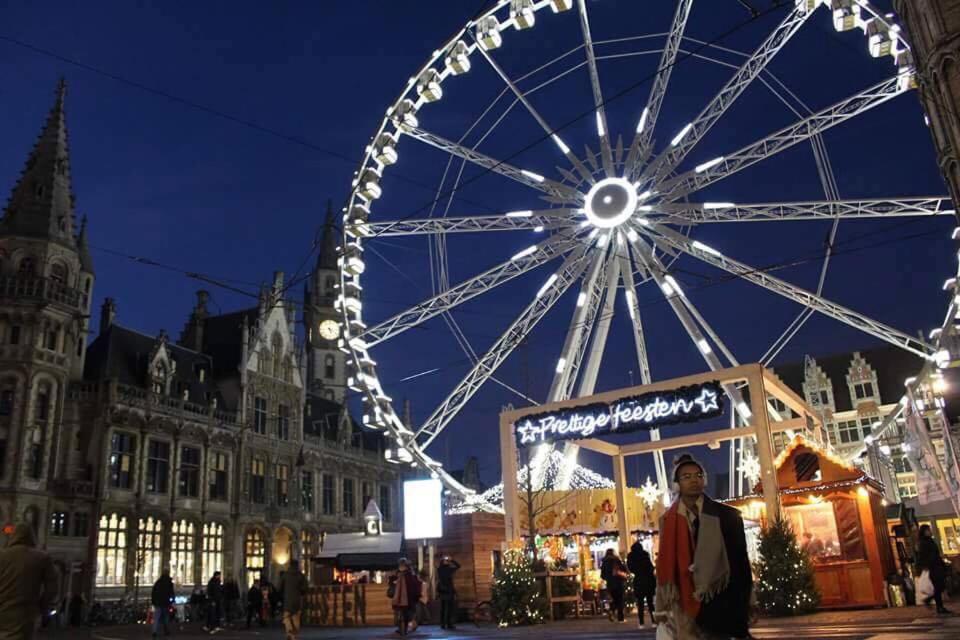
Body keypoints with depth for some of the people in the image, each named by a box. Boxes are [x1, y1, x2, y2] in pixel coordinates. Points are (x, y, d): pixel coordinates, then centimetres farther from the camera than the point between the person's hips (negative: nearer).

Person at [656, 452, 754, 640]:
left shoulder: (726, 515, -1)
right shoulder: (668, 521, 2)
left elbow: (740, 561, 0)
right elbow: (665, 562, 2)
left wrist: (741, 610, -3)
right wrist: (663, 608, -1)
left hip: (721, 603, -1)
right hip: (685, 605, 1)